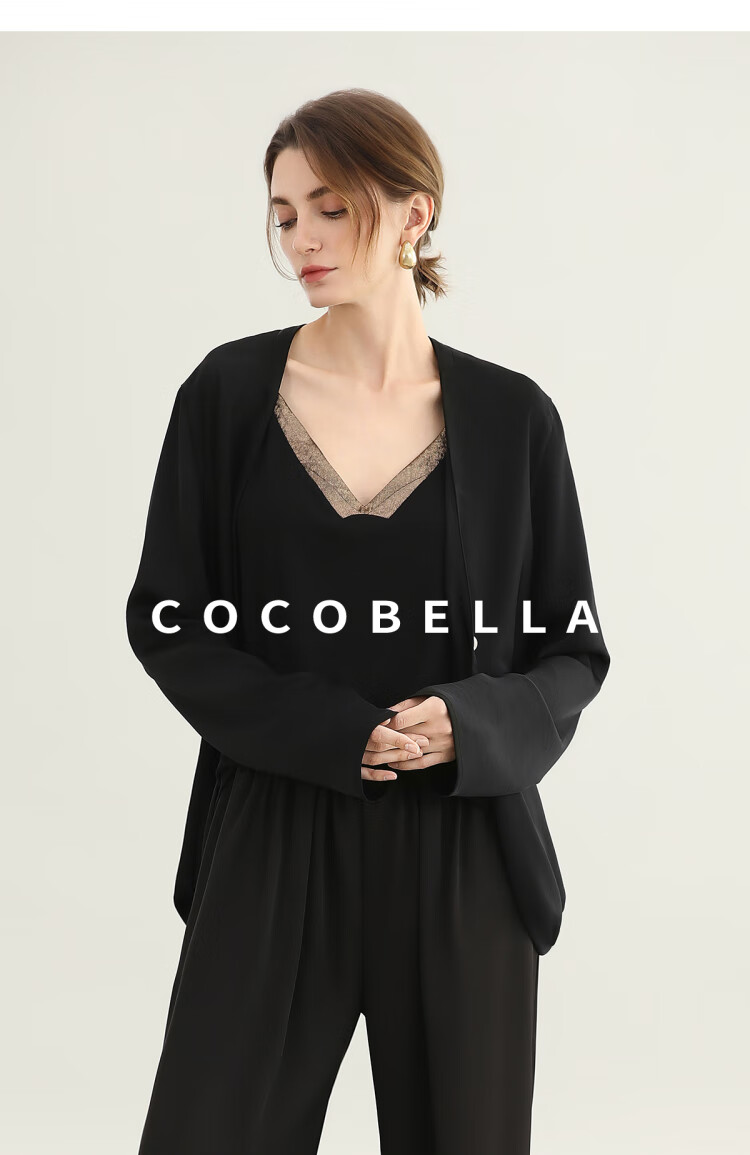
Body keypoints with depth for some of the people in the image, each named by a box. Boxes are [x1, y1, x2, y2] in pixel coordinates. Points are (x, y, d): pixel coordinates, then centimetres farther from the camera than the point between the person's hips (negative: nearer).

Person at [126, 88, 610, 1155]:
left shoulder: (512, 416, 1)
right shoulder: (230, 390, 0)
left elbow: (573, 651, 5)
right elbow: (164, 619, 0)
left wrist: (470, 726, -15)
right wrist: (333, 734, -12)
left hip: (462, 841, 1)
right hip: (273, 837, 0)